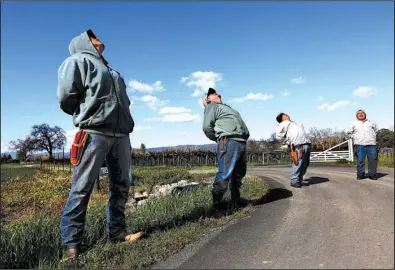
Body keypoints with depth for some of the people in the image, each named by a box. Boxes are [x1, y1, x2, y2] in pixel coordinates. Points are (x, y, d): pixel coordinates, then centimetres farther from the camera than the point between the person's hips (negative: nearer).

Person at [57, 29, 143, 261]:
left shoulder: (111, 70, 28)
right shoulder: (78, 60, 6)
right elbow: (66, 96, -5)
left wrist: (122, 119, 10)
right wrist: (88, 114, 7)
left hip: (121, 134, 8)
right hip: (94, 133, -7)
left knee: (121, 185, 7)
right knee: (82, 188, -5)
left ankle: (117, 231, 18)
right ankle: (72, 242, 3)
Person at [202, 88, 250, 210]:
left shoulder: (227, 108, 34)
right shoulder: (212, 106, 8)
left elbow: (242, 127, 26)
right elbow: (207, 127, -8)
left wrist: (246, 135, 8)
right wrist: (219, 140, 0)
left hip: (241, 143, 9)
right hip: (229, 142, -9)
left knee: (239, 173, 12)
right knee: (225, 173, -13)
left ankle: (236, 200, 23)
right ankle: (217, 202, -4)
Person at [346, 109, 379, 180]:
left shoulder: (371, 122, 16)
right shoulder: (354, 123, 9)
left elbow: (376, 130, 27)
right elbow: (348, 132, 11)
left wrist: (373, 137, 17)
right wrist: (354, 138, 7)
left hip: (371, 144, 2)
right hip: (360, 145, -2)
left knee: (373, 159, -2)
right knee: (360, 160, -5)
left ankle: (372, 174, 7)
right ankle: (360, 174, 2)